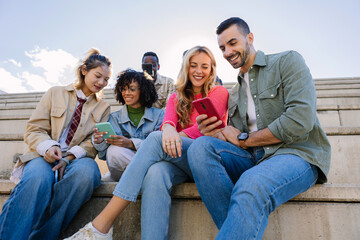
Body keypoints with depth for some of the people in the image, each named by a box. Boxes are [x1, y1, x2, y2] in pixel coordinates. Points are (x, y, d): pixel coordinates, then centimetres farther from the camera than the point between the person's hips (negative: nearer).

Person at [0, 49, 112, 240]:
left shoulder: (103, 108, 17)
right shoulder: (55, 93, 14)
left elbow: (93, 143, 5)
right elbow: (33, 130, 7)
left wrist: (68, 158, -13)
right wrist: (48, 147, -15)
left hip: (76, 159, 1)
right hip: (44, 155, 0)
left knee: (87, 171, -37)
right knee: (38, 178, -37)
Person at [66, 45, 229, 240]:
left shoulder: (219, 92, 11)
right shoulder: (176, 98, 21)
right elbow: (168, 120, -1)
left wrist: (178, 137, -21)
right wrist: (169, 130, -26)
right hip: (177, 161, 3)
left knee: (156, 138, -30)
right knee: (155, 174, -35)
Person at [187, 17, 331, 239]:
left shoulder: (287, 61, 5)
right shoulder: (234, 94, 22)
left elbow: (301, 119, -12)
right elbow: (236, 141, 15)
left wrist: (244, 139, -5)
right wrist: (212, 134, -8)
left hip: (296, 154, -5)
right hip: (253, 159, 6)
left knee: (252, 185, -38)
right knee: (201, 146, -22)